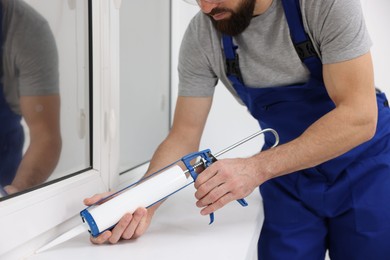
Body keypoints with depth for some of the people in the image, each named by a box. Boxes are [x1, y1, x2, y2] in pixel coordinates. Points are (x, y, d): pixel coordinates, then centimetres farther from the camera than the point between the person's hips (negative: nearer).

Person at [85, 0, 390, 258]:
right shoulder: (201, 37, -16)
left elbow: (359, 116, -28)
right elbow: (184, 134, -12)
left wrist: (257, 168, -36)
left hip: (362, 168, -1)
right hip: (289, 175, 2)